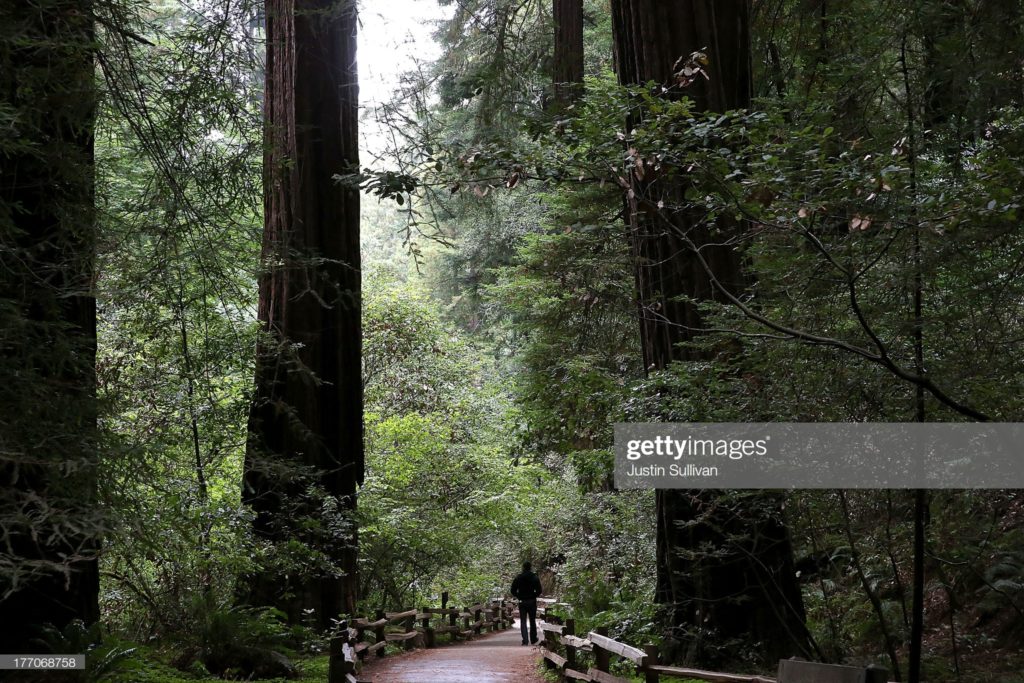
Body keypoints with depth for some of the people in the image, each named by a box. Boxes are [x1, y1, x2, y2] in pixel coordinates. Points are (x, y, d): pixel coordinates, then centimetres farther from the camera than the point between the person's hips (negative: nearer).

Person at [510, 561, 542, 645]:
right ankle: (533, 639, 23)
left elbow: (513, 591, -5)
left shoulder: (518, 578, -4)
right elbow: (539, 590, -9)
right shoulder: (535, 578, -4)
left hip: (522, 602, -1)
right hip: (532, 602, 1)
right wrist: (534, 595, 8)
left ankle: (525, 640, -10)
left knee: (523, 621, 2)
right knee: (532, 621, 15)